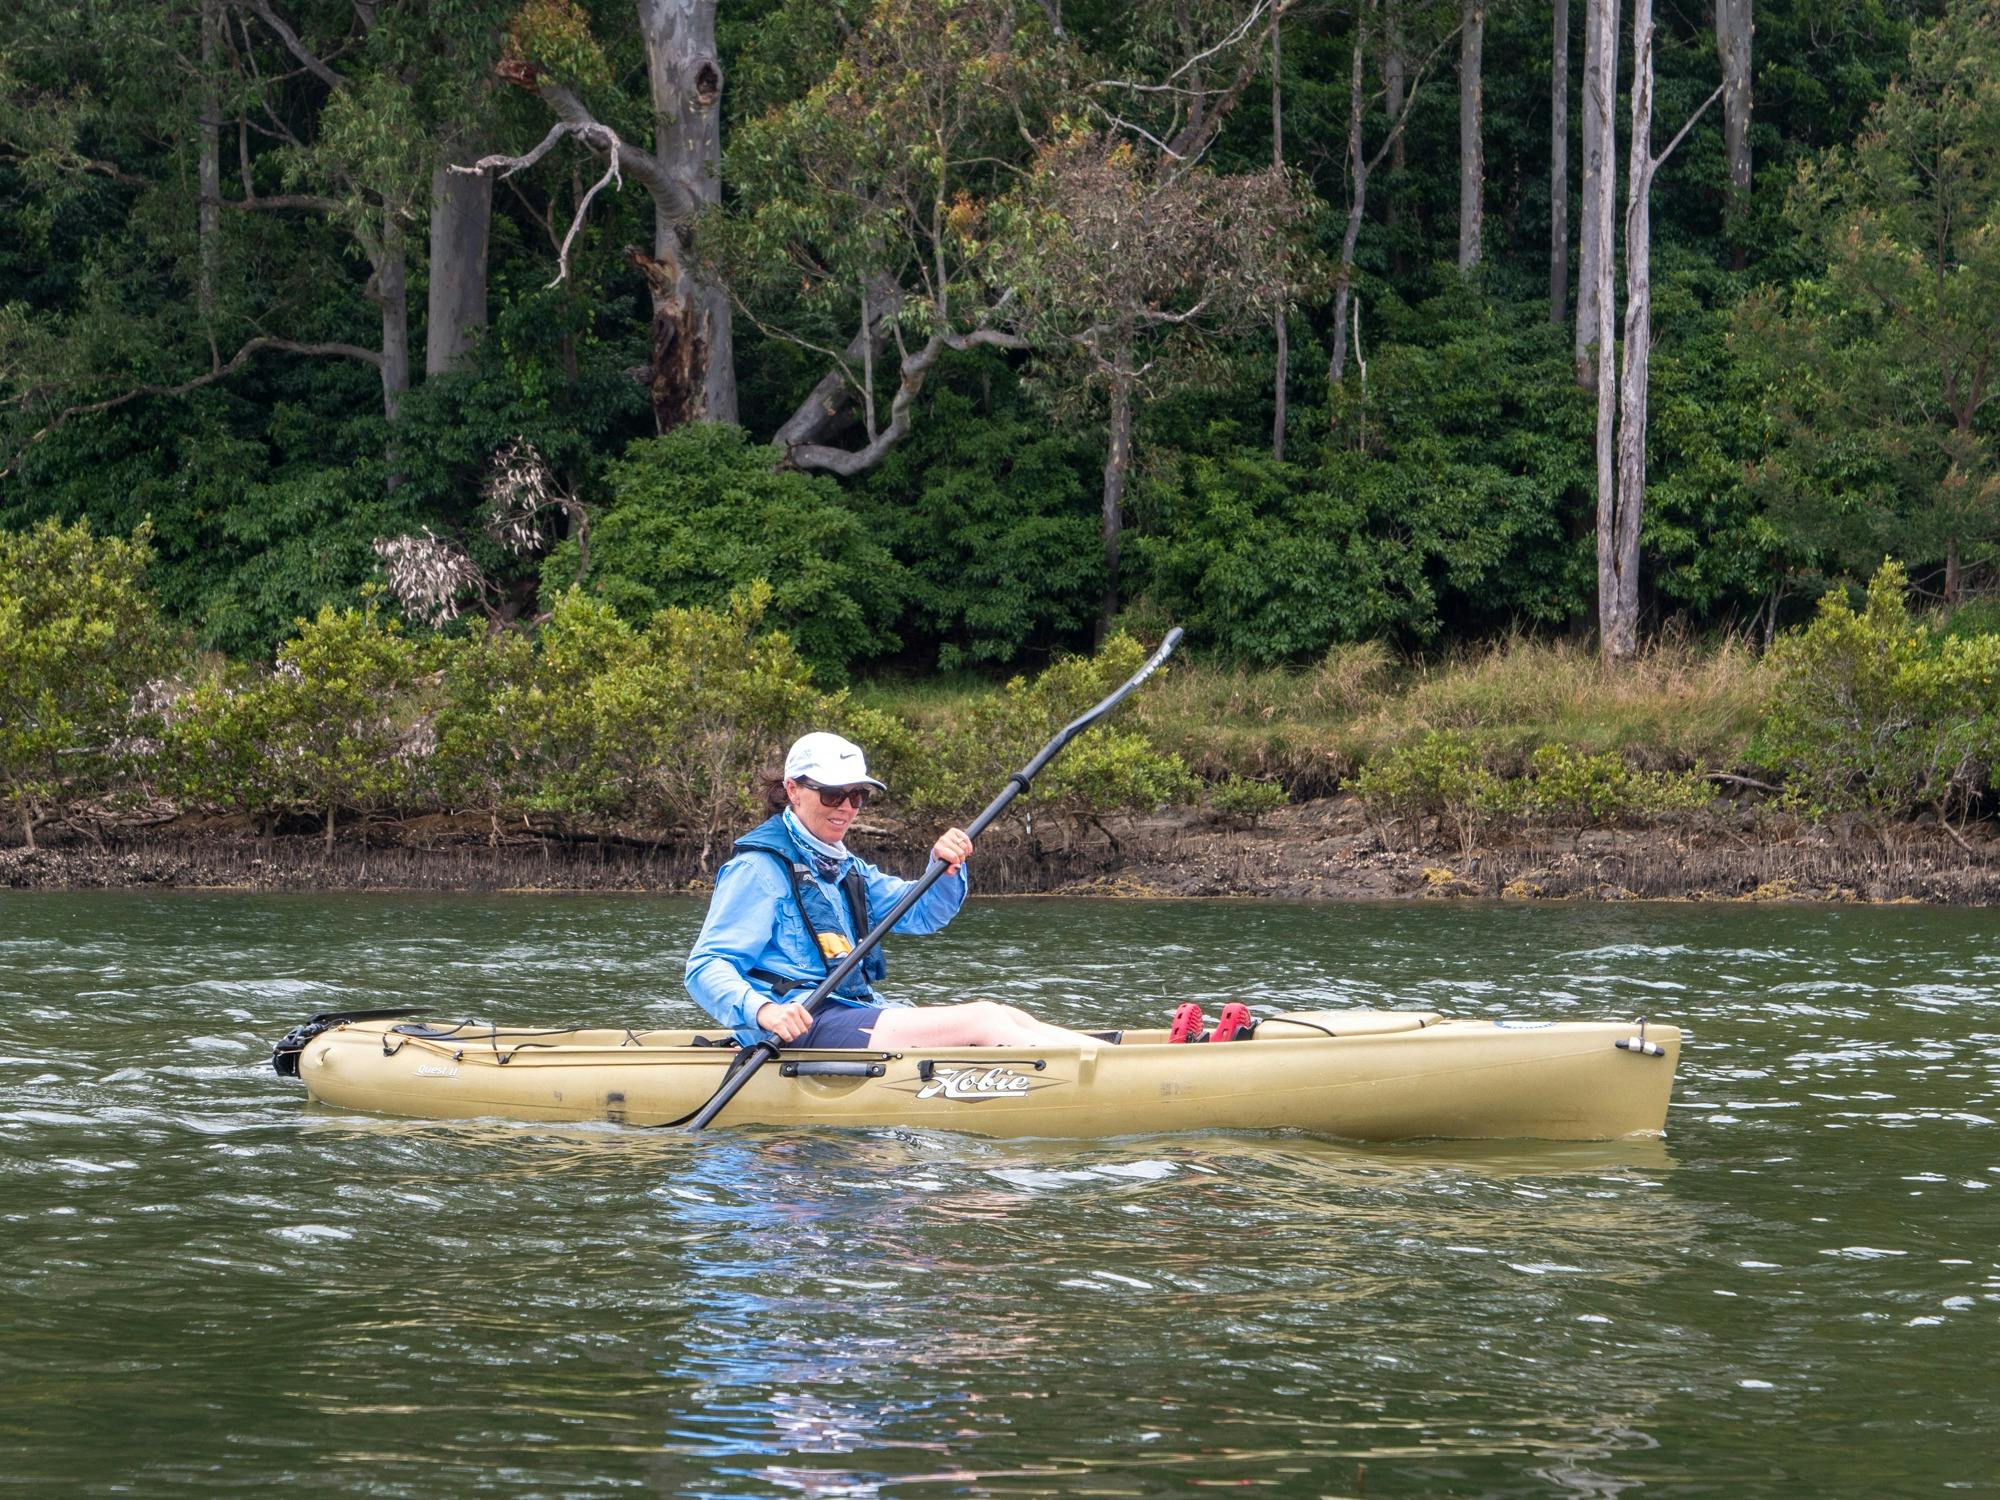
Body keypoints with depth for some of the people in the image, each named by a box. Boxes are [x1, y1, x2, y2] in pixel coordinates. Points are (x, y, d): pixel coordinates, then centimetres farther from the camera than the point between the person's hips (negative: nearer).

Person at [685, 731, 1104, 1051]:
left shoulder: (843, 868, 23)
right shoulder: (761, 866, -6)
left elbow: (923, 913, 16)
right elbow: (706, 968, -13)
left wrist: (946, 868, -6)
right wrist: (762, 1011, -32)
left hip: (854, 1013, 9)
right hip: (802, 1026, -9)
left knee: (1004, 1017, -7)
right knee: (983, 1020, -20)